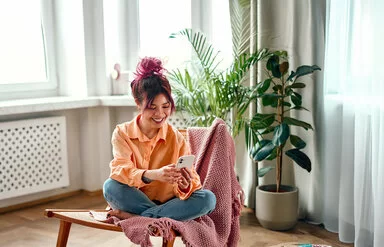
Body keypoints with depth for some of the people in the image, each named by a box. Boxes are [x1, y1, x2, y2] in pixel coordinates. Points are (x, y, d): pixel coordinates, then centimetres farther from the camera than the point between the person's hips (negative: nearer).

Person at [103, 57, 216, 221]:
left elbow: (192, 182, -8)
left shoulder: (176, 138, -3)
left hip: (167, 202, 2)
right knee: (110, 186, -30)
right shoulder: (122, 133, -4)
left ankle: (134, 217, -26)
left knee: (208, 199, -25)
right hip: (135, 201, -1)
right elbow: (120, 171, -21)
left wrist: (185, 186, -34)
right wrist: (154, 174, -40)